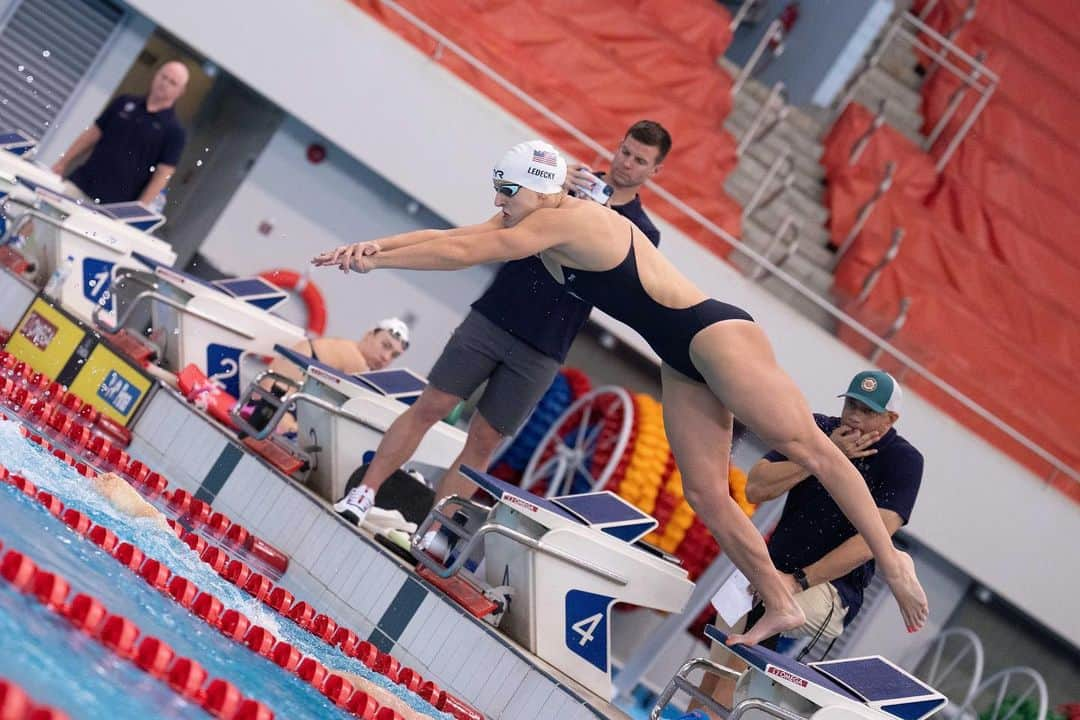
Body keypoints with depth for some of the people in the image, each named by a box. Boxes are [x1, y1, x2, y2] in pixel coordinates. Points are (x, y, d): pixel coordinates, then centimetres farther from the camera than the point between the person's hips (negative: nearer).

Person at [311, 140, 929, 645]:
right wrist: (376, 245, -4)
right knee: (706, 495, 2)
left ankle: (891, 561, -9)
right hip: (681, 360, 10)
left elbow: (463, 254, -20)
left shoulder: (566, 220, -20)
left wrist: (375, 259, -16)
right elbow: (451, 235, 8)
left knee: (805, 445, -11)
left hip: (715, 333, -10)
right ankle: (780, 607, 5)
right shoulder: (530, 223, 7)